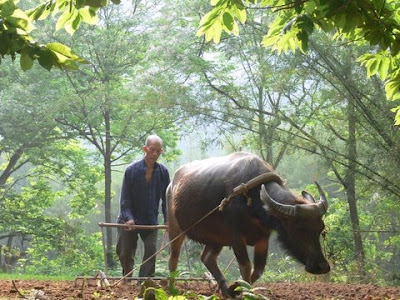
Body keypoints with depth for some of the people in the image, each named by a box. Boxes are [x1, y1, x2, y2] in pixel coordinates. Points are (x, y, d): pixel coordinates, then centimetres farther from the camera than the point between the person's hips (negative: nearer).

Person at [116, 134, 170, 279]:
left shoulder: (163, 172, -4)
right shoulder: (131, 170, -11)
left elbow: (166, 198, 2)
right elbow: (125, 198, -11)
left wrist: (167, 219, -10)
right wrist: (128, 218, -25)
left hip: (151, 221, 2)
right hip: (129, 222, -2)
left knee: (151, 250, -9)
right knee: (126, 253, 4)